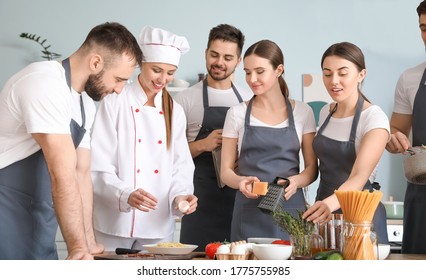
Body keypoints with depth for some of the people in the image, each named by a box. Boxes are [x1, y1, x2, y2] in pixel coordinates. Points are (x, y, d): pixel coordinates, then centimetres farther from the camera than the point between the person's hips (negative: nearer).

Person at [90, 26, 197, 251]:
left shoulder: (175, 112, 10)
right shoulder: (114, 103, -5)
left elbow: (181, 165, 10)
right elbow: (98, 167, -9)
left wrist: (180, 195, -10)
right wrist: (126, 195, -25)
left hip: (159, 225, 4)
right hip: (115, 224, -4)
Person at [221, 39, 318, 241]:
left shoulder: (302, 112, 6)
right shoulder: (237, 114, 6)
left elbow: (312, 167, 6)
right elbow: (226, 170, 5)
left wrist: (296, 181, -15)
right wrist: (240, 181, -16)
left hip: (290, 209, 0)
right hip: (249, 211, 0)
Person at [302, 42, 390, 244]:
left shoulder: (374, 118, -15)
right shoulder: (325, 113, 5)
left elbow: (359, 177, -26)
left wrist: (330, 203, -44)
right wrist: (320, 205, 0)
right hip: (324, 212, 6)